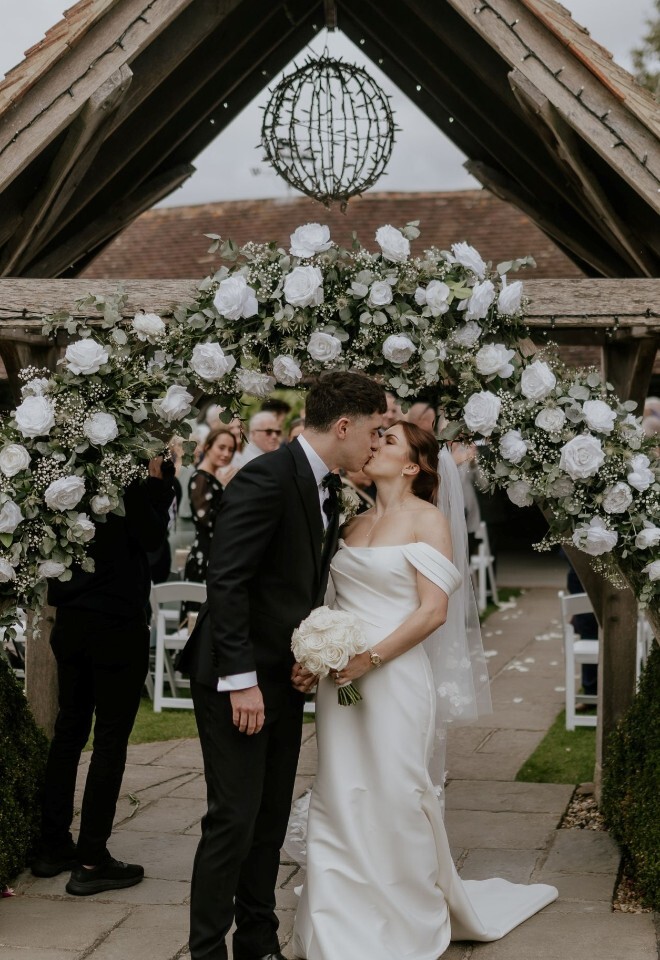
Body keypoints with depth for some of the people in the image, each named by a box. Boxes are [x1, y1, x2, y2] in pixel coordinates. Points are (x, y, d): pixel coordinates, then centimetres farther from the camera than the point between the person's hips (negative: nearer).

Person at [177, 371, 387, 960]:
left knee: (272, 820, 13)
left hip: (285, 678, 9)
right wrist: (240, 680, -22)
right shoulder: (267, 478, -17)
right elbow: (226, 581, -21)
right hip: (238, 680, -9)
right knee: (234, 820, -5)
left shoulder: (328, 490, 11)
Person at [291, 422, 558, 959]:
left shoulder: (426, 519, -4)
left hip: (396, 675, -6)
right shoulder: (355, 521, 14)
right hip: (340, 674, 6)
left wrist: (369, 659, -17)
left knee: (396, 796, -1)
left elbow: (433, 610, -11)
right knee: (341, 798, 6)